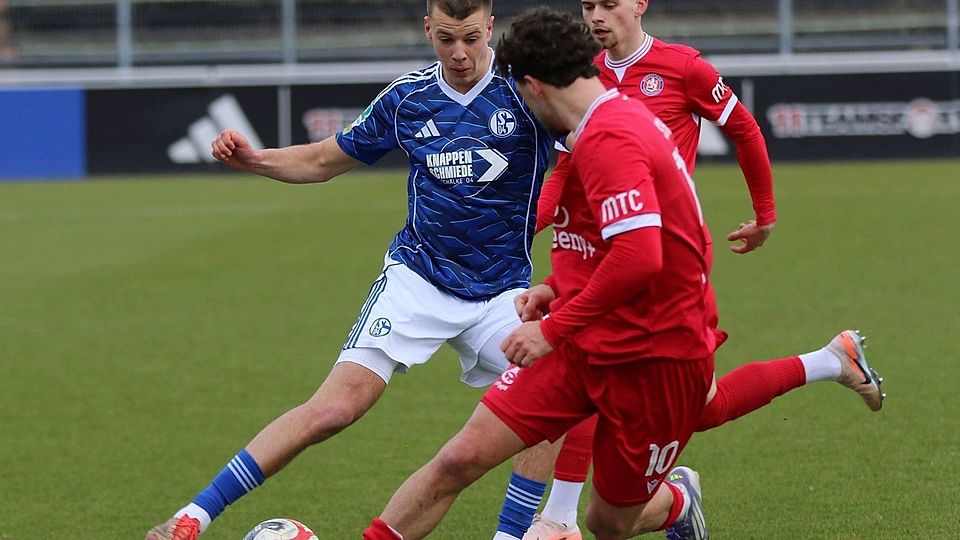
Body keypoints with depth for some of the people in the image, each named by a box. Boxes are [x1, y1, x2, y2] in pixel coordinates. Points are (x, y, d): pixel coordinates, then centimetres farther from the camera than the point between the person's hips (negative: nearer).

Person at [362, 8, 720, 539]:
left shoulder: (608, 139, -22)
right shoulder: (622, 115, 11)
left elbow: (639, 256, -33)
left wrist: (556, 328, -25)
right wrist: (558, 289, 11)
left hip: (653, 359, -9)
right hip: (584, 346, 9)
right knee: (460, 459, -5)